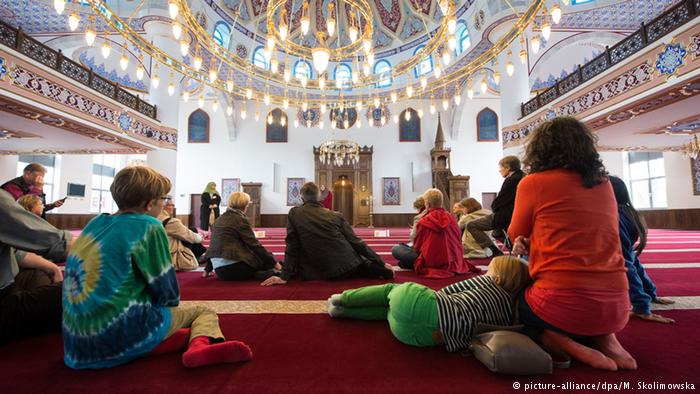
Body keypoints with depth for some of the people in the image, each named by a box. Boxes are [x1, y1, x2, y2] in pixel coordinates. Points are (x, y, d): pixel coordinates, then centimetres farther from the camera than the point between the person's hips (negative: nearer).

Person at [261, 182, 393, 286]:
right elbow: (355, 241, 5)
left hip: (322, 272, -3)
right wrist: (381, 263, 11)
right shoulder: (336, 215, 5)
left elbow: (292, 246, -1)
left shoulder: (294, 213, 4)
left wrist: (284, 276, 3)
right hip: (348, 264, 4)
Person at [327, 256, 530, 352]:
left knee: (391, 288, 29)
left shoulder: (486, 281, 8)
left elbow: (446, 291, 11)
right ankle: (343, 310, 24)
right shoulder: (509, 317, 14)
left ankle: (344, 298, 30)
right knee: (387, 310, 29)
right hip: (422, 335, 3)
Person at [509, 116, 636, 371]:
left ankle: (571, 347, -1)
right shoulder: (604, 184, 11)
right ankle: (605, 339, 9)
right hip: (616, 306, 6)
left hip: (562, 304, -6)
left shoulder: (533, 182, -7)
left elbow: (516, 235, 8)